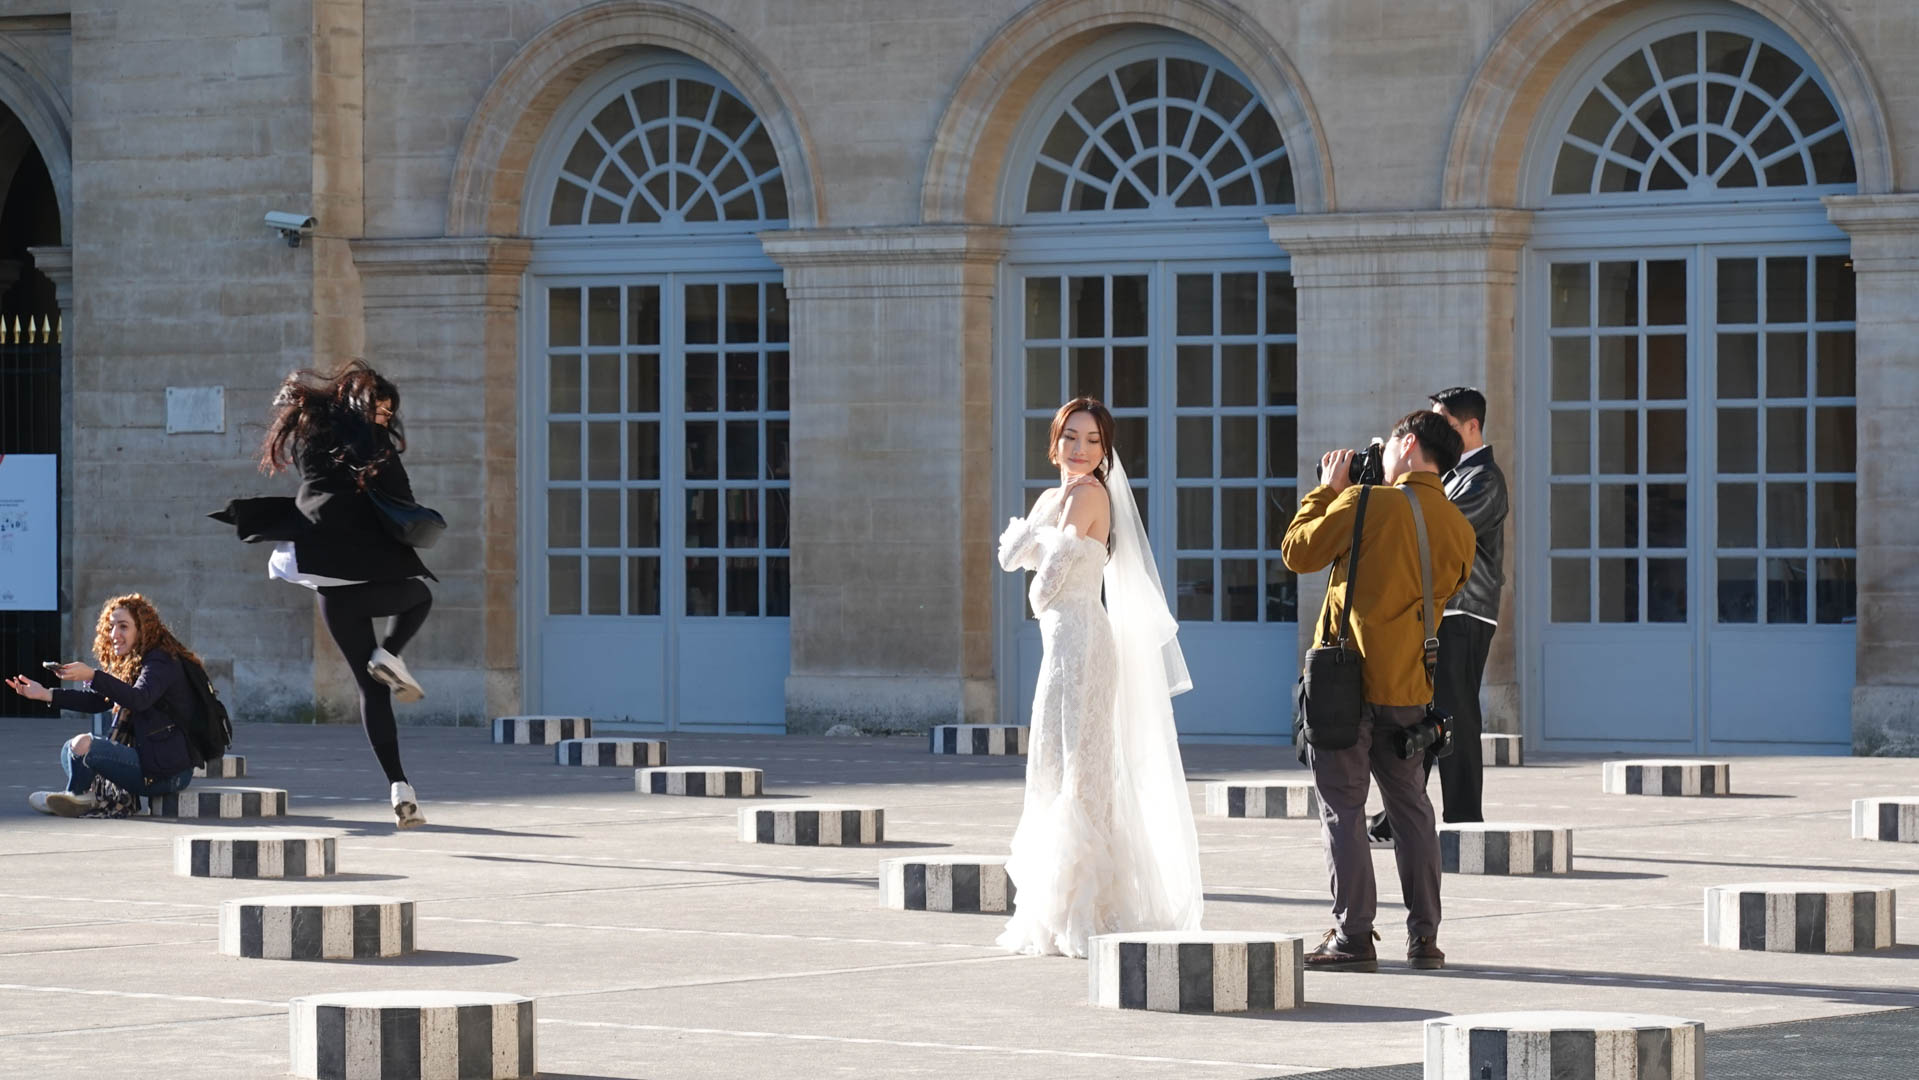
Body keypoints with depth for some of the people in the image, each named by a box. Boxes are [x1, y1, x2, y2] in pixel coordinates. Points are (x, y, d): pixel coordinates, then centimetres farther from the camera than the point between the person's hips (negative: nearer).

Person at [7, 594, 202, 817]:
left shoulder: (162, 663, -13)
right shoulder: (129, 666, 18)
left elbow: (139, 699, -31)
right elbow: (96, 701, 16)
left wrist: (92, 676, -40)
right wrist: (45, 694, 7)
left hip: (169, 771, -10)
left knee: (82, 745, -21)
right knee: (70, 750, 13)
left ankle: (77, 797, 7)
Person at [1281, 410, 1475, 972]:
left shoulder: (1364, 504, -12)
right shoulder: (1459, 528, 4)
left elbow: (1298, 552, -3)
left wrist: (1327, 489, 9)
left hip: (1348, 679, -5)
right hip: (1410, 688, 5)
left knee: (1342, 808, 0)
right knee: (1410, 804, 15)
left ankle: (1353, 937, -3)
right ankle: (1424, 936, 14)